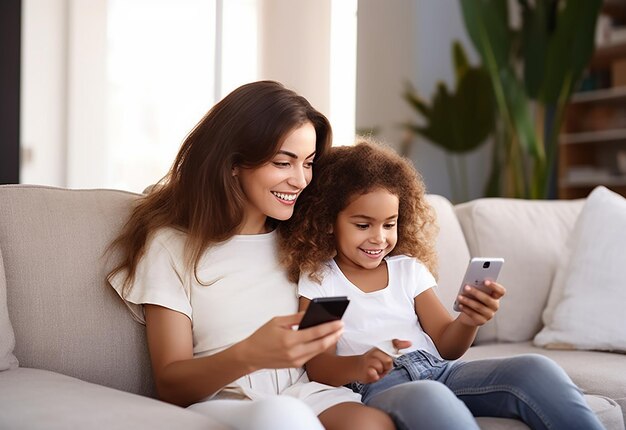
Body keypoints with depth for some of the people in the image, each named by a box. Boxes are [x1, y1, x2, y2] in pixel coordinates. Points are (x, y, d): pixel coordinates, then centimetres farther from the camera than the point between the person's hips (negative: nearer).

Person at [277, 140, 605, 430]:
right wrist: (357, 366, -26)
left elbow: (445, 346, 13)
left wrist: (468, 321, -11)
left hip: (437, 371, 5)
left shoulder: (409, 268, 18)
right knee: (426, 396, -41)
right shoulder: (317, 280, 8)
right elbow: (316, 366, -3)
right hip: (376, 388, -4)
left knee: (536, 368, -22)